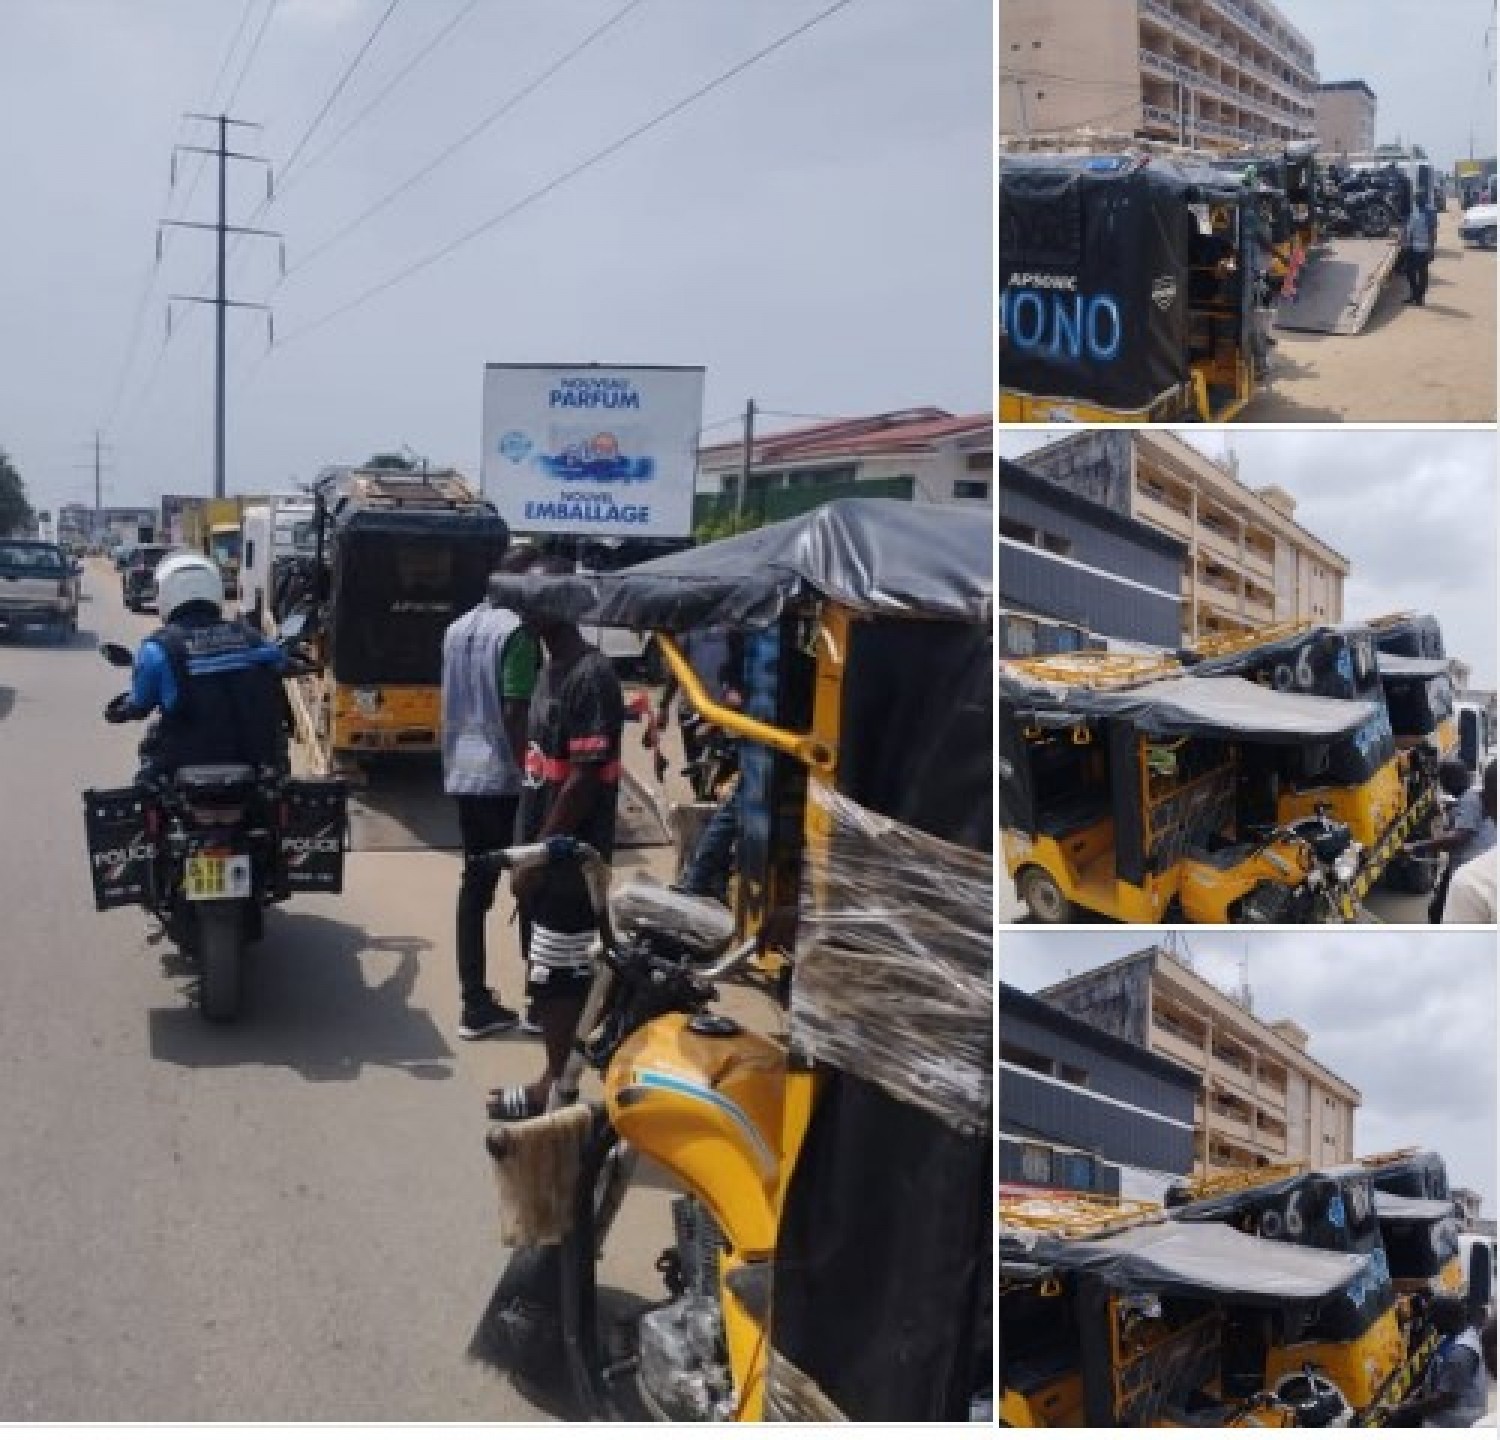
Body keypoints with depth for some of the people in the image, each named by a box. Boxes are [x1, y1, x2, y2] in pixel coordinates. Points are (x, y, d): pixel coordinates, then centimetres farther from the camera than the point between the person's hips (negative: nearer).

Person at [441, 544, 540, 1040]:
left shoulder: (458, 628, 13)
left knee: (475, 883, 9)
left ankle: (474, 1002, 10)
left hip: (462, 773, 8)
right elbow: (515, 713, -18)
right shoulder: (518, 630, -13)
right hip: (506, 776, -8)